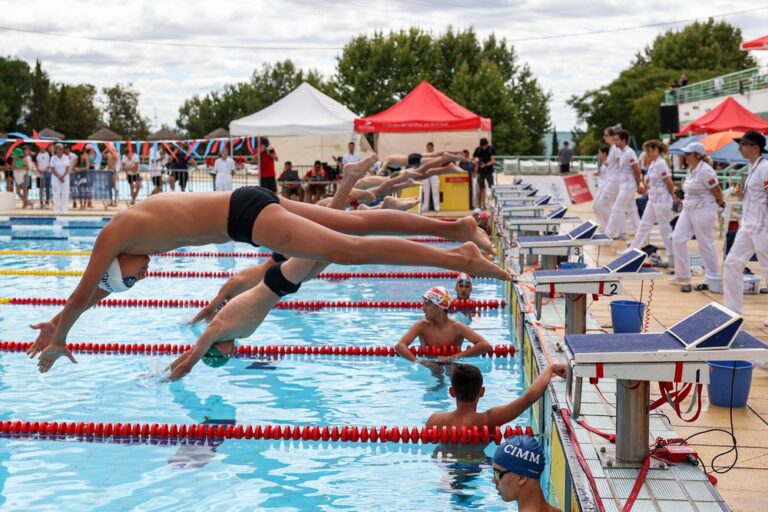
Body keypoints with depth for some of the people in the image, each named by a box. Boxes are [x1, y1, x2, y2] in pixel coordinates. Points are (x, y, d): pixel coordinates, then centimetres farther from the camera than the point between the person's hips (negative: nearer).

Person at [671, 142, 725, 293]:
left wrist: (720, 203, 3)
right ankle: (683, 277, 12)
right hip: (688, 210, 9)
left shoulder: (705, 170, -18)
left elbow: (716, 191, -14)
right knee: (678, 239, 3)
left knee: (706, 245, 0)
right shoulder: (690, 169, 10)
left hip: (703, 211, -9)